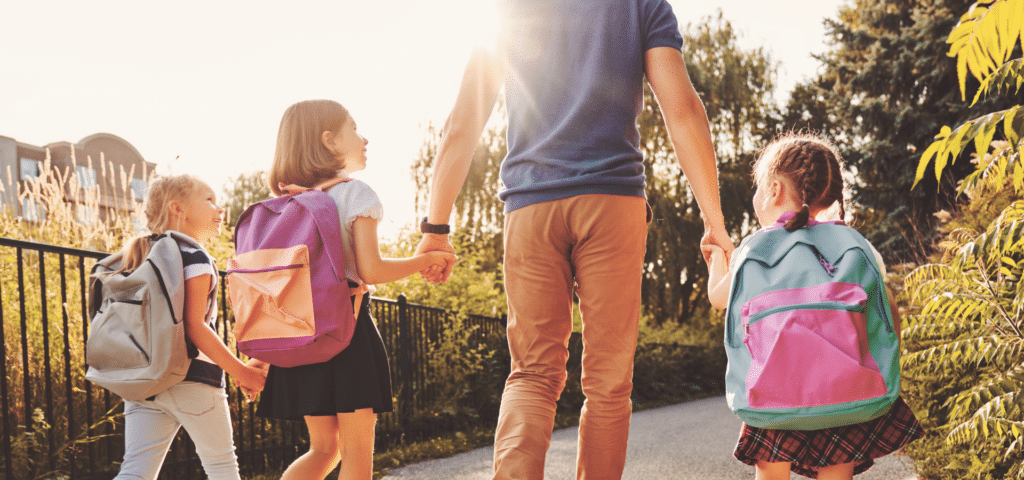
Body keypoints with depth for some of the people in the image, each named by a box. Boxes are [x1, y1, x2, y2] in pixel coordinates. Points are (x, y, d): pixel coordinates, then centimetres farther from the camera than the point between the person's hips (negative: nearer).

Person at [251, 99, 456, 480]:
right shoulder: (355, 194, -6)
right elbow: (370, 270, -16)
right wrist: (424, 261, -1)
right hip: (346, 328, -6)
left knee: (323, 448, 16)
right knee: (357, 448, 0)